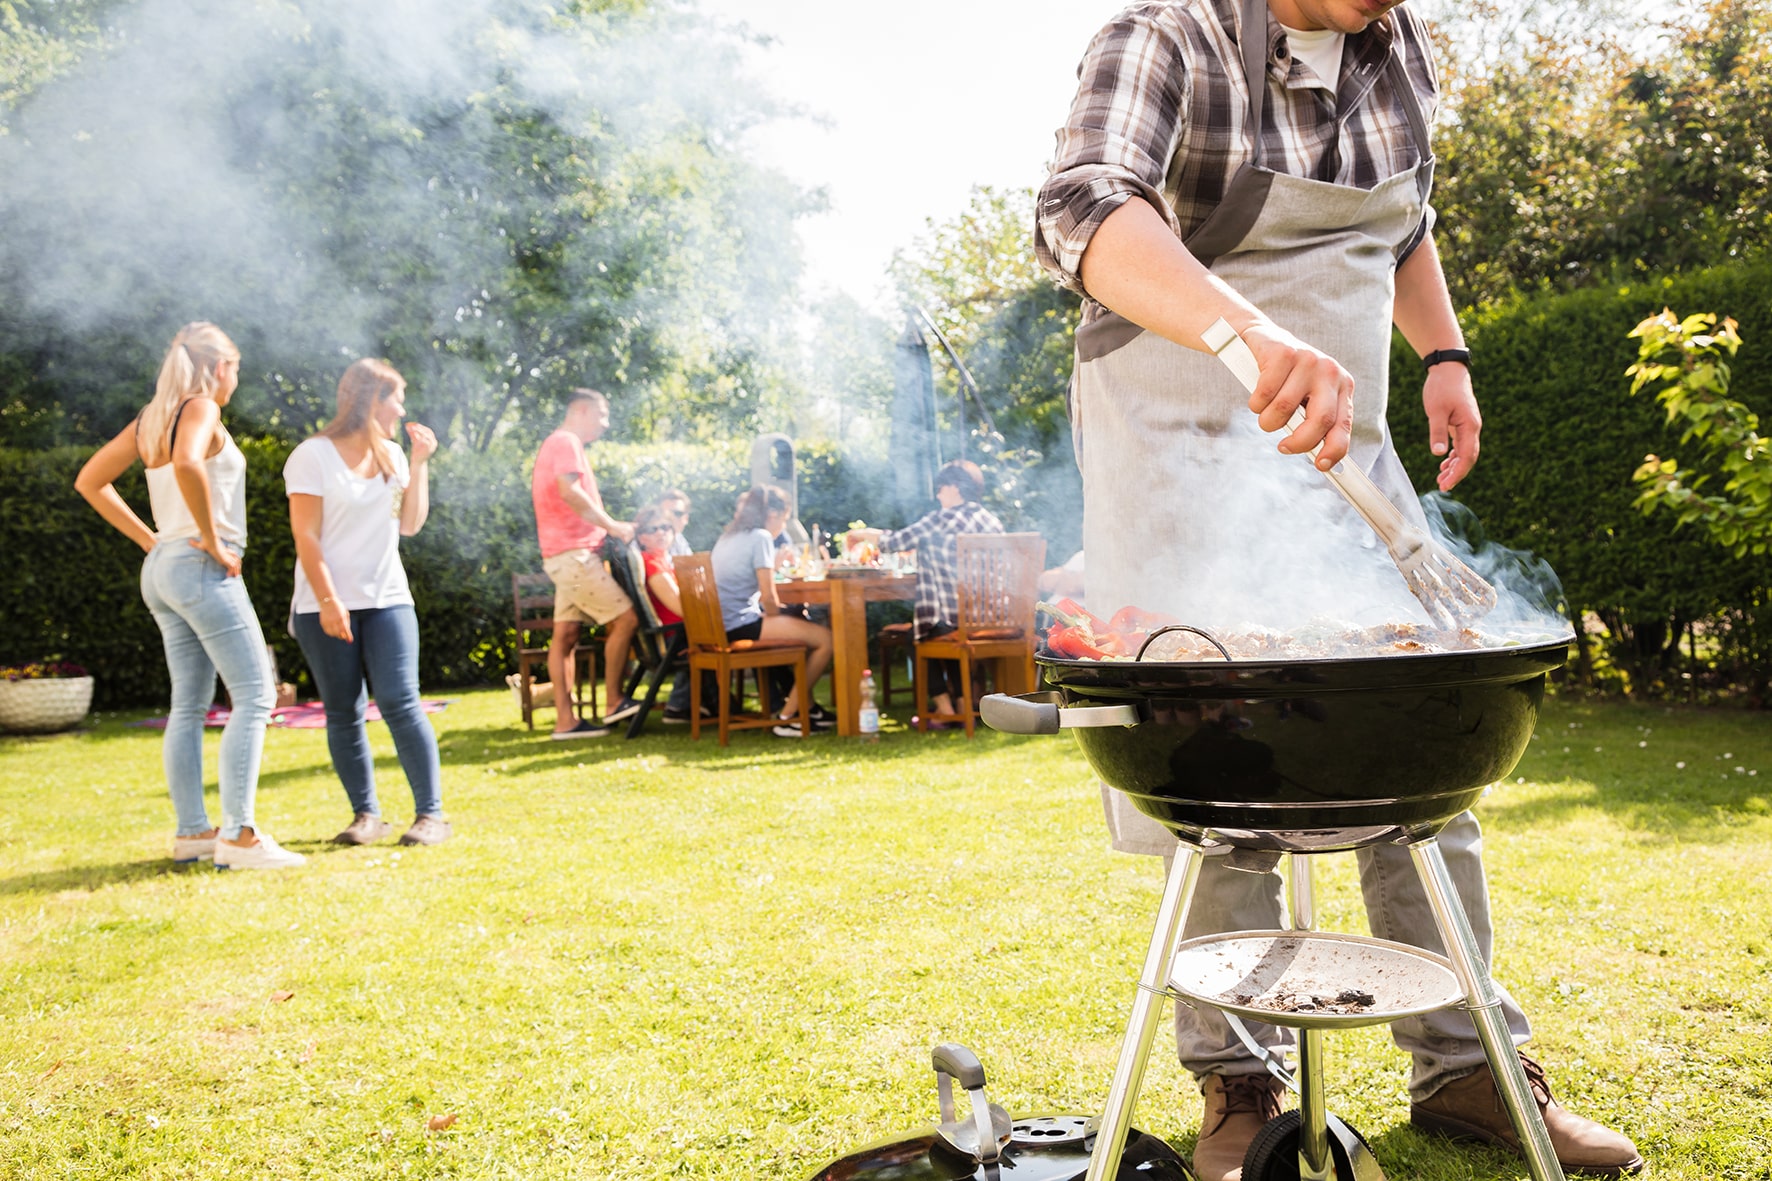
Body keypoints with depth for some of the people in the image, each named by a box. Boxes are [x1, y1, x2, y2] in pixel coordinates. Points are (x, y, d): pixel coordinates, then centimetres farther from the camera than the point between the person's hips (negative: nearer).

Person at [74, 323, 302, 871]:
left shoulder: (150, 419, 15)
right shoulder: (200, 409, -10)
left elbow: (90, 481, 21)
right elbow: (187, 464, -31)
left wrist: (148, 538, 14)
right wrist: (213, 539, -21)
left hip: (163, 567, 9)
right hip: (202, 569, -9)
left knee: (188, 706, 12)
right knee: (254, 697, -9)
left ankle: (192, 831, 16)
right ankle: (238, 835, -13)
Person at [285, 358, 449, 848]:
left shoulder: (391, 455, 12)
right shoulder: (314, 456, -4)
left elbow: (411, 525, 9)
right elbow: (306, 536, -8)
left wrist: (420, 463, 2)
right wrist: (328, 602, -16)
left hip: (387, 600, 3)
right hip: (326, 606, -3)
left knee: (399, 702, -8)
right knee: (343, 713, 1)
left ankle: (430, 813, -6)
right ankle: (366, 815, 10)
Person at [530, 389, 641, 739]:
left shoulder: (556, 444, 24)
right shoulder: (566, 442, -9)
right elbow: (568, 490, -24)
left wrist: (608, 526, 13)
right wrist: (612, 525, -17)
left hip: (566, 555, 10)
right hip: (574, 552, -10)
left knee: (565, 634, 6)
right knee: (625, 618, -8)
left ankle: (565, 720, 5)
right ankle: (613, 702, -1)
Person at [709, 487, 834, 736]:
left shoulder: (727, 536, 18)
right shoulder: (761, 537, -9)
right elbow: (768, 596, -12)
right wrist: (776, 621, 5)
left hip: (722, 626, 10)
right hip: (742, 625, -10)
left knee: (806, 628, 25)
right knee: (825, 638, -11)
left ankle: (804, 705, 24)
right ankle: (788, 717, -6)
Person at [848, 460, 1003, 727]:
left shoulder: (941, 520, -10)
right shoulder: (991, 520, 9)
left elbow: (893, 541, -5)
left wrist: (861, 534, 12)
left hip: (954, 619, -6)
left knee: (920, 629, 21)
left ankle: (944, 707, 15)